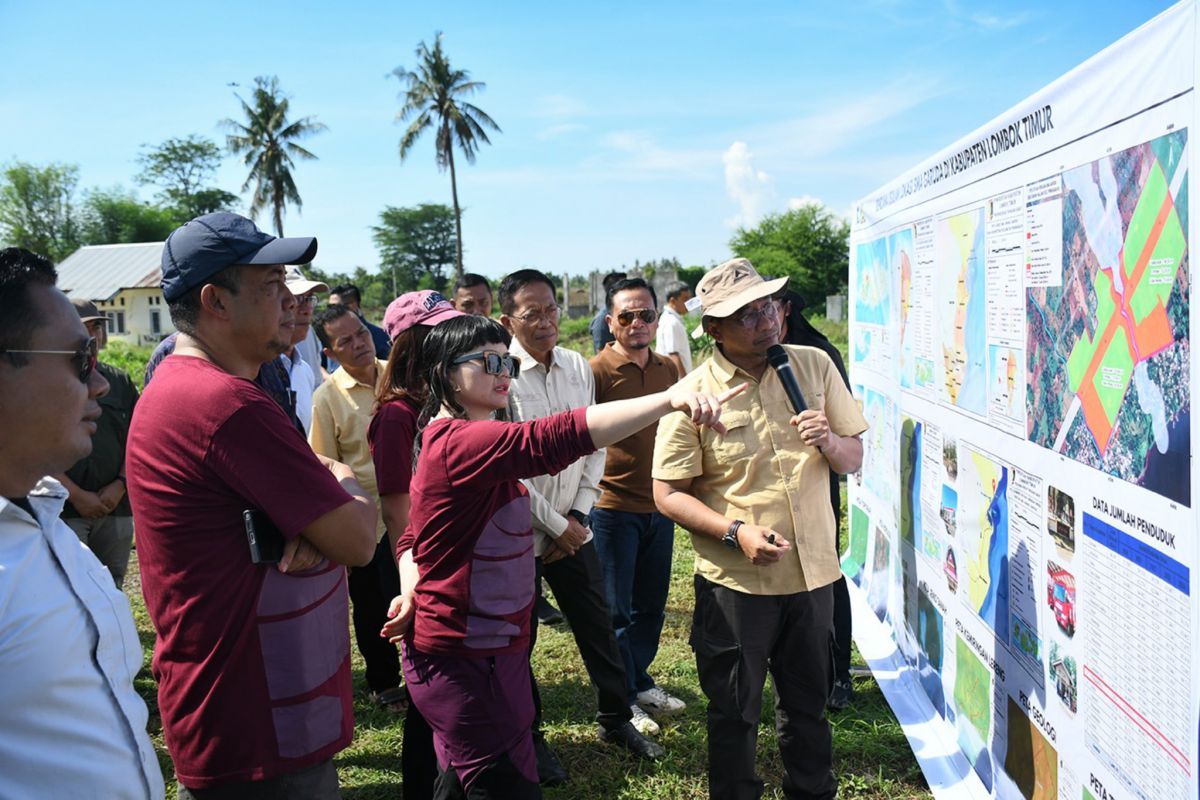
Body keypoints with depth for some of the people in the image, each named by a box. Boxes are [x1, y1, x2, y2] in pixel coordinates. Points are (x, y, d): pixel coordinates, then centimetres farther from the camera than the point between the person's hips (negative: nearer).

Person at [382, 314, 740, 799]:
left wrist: (411, 595, -3)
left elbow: (413, 537, 16)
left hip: (488, 650, 10)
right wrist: (670, 400, -46)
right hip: (464, 663, -10)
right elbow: (553, 438, -39)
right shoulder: (462, 440, -23)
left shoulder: (446, 440, 11)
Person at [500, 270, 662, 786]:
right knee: (519, 639, 11)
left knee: (597, 627, 15)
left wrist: (578, 515, -2)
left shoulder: (579, 368, 1)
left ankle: (615, 719, 37)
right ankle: (529, 737, 31)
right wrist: (555, 526, -12)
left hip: (573, 529, 5)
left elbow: (594, 446, 6)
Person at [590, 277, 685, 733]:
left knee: (652, 605, 18)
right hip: (614, 507, -6)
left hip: (659, 507, 6)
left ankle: (640, 680, 36)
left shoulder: (668, 370, 6)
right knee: (616, 610, 6)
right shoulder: (597, 370, -14)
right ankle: (622, 701, 20)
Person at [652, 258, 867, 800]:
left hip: (812, 571, 4)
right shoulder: (694, 395, -11)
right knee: (735, 713, 13)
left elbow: (853, 459, 6)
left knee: (807, 703, 21)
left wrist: (829, 441, -16)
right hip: (735, 582, -3)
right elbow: (668, 495, -9)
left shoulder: (815, 366, 0)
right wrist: (736, 532, -22)